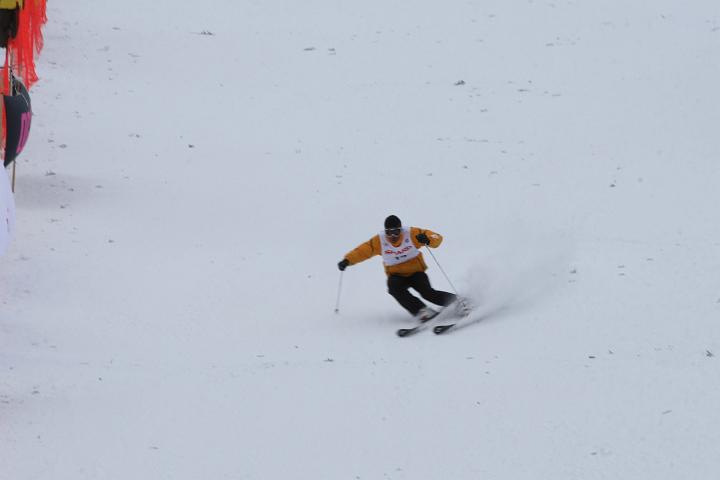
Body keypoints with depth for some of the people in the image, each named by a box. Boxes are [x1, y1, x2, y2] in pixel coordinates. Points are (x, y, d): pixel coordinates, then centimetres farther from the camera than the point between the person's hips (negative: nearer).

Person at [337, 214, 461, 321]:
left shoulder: (412, 234, -15)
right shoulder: (379, 241, -11)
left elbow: (437, 238, -16)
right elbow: (362, 251, -6)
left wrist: (427, 240, -39)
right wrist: (347, 261, -21)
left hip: (416, 272, -2)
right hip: (396, 276, 2)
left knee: (427, 293, -25)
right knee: (394, 288, -32)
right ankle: (422, 311, -35)